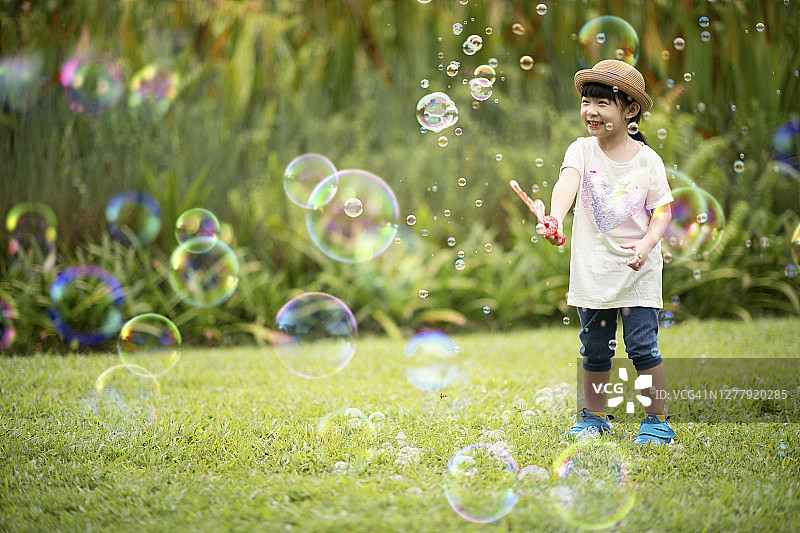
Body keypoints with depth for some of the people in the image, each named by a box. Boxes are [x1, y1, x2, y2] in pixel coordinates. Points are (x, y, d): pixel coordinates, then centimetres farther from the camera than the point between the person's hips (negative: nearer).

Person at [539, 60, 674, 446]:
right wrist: (555, 219, -44)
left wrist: (647, 243, -20)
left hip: (637, 268, -2)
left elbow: (663, 210, -1)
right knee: (595, 349, 11)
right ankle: (594, 417, 27)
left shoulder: (647, 160, -5)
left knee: (642, 347, -4)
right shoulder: (582, 150, -4)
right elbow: (567, 182, -24)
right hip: (593, 266, 2)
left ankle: (656, 421, 9)